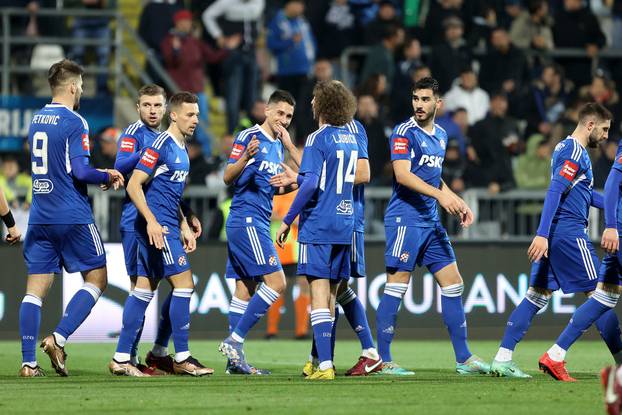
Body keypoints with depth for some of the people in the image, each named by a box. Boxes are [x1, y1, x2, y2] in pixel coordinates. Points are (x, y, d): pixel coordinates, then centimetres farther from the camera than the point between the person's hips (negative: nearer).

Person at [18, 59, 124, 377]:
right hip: (73, 217, -6)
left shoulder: (36, 120, 12)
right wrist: (108, 177, 1)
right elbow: (80, 171, -18)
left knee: (35, 289, 5)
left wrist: (100, 175, 19)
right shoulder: (74, 123, -11)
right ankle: (58, 339, -9)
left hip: (40, 217, 6)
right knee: (96, 279, 6)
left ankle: (28, 361, -2)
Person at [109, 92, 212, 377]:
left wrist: (184, 227, 23)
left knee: (144, 290, 8)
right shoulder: (161, 145, -12)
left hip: (166, 227, 9)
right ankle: (182, 358, -5)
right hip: (157, 226, -9)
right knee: (184, 283, -9)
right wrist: (152, 221, -23)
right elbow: (134, 186, -16)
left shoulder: (181, 149, 17)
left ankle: (121, 359, 8)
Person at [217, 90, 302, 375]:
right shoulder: (249, 136, -9)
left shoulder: (278, 145, 16)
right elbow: (228, 178, -14)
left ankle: (235, 359, 6)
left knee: (245, 289, 6)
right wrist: (245, 157, -31)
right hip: (246, 220, -9)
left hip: (258, 223, 9)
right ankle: (234, 341, -13)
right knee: (275, 282, -15)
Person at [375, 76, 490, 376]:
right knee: (397, 286, -8)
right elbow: (402, 174, -20)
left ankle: (463, 359, 11)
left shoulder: (441, 135, 16)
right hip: (405, 219, -8)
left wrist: (457, 203, 17)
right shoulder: (404, 132, -8)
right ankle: (383, 360, -4)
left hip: (431, 221, 8)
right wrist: (440, 195, -28)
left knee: (453, 284, 6)